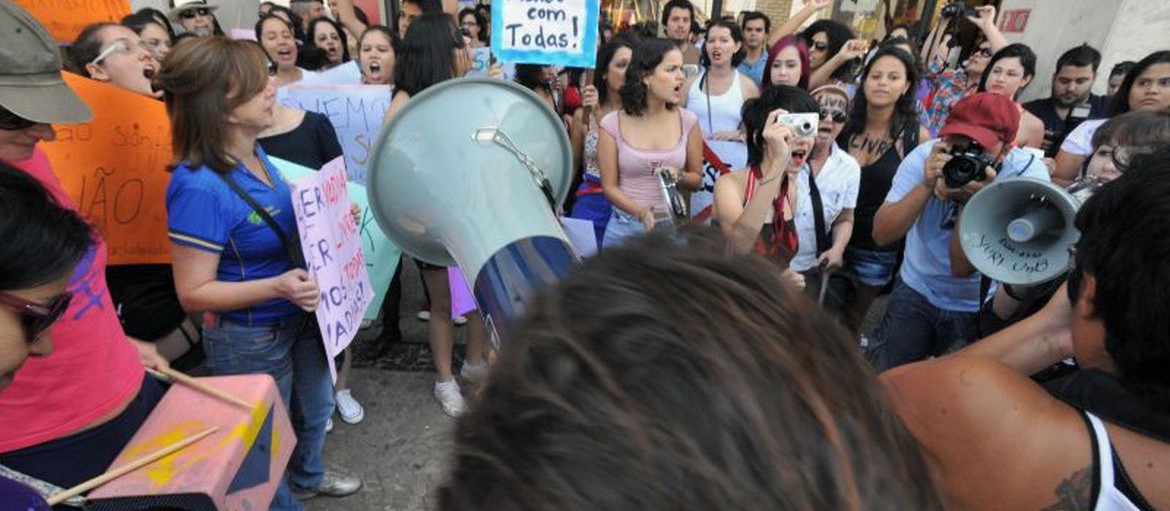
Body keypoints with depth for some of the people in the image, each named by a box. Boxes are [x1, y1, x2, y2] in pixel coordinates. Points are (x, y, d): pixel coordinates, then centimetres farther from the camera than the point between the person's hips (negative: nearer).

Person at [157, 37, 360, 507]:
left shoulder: (255, 153, -5)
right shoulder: (200, 188, -30)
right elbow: (193, 292, -25)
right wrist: (276, 286, -37)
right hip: (250, 339, -8)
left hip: (299, 317, 8)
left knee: (316, 410, 30)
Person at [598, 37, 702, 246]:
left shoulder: (688, 121, -4)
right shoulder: (612, 124, -8)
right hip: (625, 227, -1)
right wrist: (641, 212, -20)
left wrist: (679, 176, -15)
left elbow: (696, 178, 7)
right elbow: (610, 186, -5)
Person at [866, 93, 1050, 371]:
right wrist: (926, 185, -31)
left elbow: (962, 266, -23)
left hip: (983, 307, -1)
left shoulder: (1027, 174, -20)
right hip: (916, 293, 1)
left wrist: (970, 201, -33)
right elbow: (882, 235, -22)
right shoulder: (925, 156, -16)